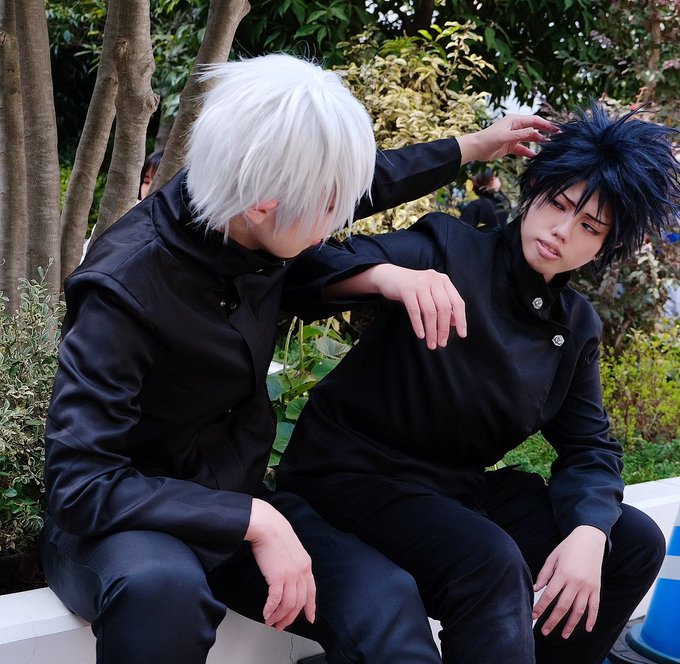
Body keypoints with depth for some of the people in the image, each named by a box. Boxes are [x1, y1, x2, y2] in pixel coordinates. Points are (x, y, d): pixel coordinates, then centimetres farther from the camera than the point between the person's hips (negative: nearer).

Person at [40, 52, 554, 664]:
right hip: (119, 522, -5)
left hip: (236, 498, 5)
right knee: (160, 587, -40)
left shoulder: (261, 226, -8)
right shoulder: (126, 288, -26)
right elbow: (81, 482, -29)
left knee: (386, 599, -21)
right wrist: (253, 522, -34)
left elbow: (374, 181, 16)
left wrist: (470, 148, 22)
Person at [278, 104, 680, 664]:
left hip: (460, 489, 7)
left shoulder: (578, 327, 7)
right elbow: (310, 268, -21)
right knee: (492, 565, -35)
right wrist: (388, 273, -43)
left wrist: (587, 534, -13)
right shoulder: (448, 250, -12)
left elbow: (588, 445, 7)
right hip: (355, 473, -7)